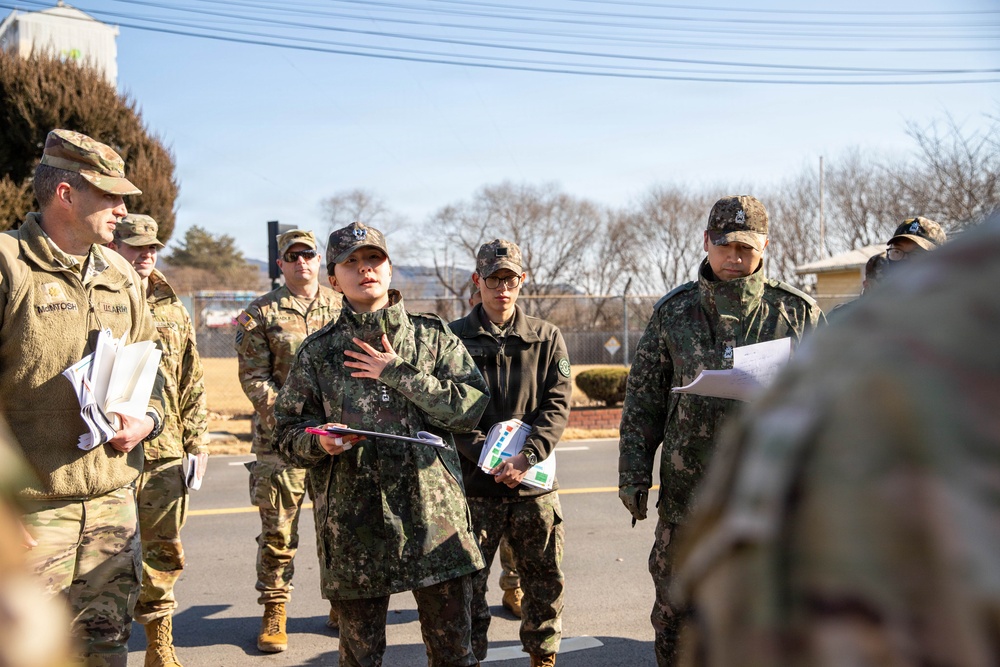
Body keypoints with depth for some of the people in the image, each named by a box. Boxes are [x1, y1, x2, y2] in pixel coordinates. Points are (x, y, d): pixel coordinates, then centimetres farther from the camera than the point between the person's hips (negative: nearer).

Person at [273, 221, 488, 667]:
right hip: (354, 526, 0)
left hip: (434, 516, 0)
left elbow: (471, 407, -5)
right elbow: (288, 434, 7)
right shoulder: (318, 351, 7)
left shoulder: (433, 336, 7)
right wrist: (319, 442, -15)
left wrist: (399, 375, -9)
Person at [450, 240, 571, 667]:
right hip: (475, 483, -2)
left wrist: (527, 456, -15)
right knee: (468, 582, 3)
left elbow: (557, 405, -1)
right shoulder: (455, 338, 2)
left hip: (535, 483, 2)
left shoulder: (547, 338, 7)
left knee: (546, 579, 12)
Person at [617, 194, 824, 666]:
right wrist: (633, 474, 2)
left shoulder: (798, 313, 3)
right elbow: (643, 400, 7)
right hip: (686, 491, 1)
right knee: (674, 609, 10)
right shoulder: (674, 312, 5)